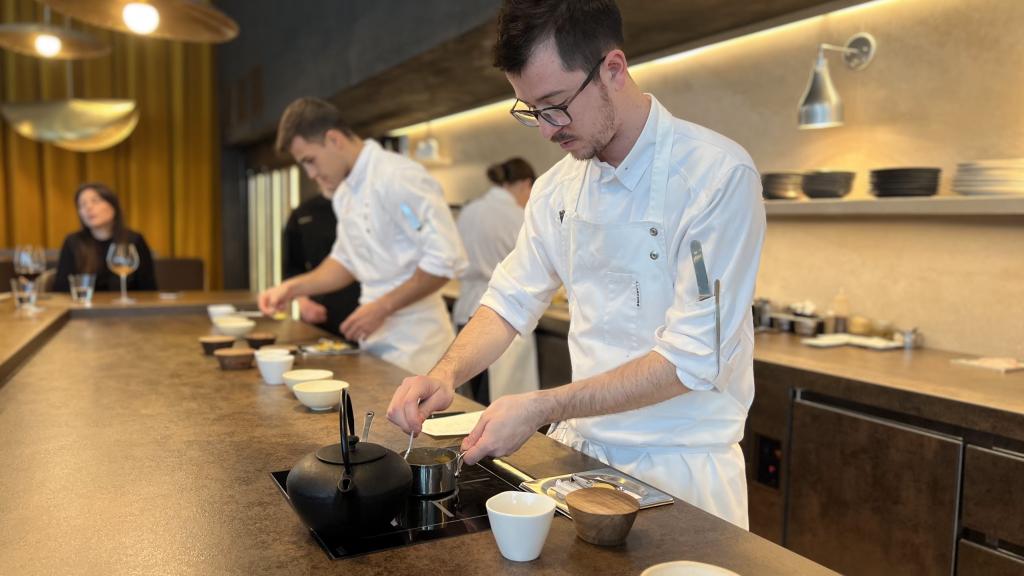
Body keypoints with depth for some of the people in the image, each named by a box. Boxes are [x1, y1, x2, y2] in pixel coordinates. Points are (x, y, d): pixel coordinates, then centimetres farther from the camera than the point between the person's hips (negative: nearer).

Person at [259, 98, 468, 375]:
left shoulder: (400, 178, -18)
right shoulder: (345, 193, 11)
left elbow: (447, 259, -22)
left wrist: (381, 307, -18)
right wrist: (292, 288, 8)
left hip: (413, 342, -8)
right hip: (375, 341, 8)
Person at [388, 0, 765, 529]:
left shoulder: (717, 174, -20)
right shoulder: (557, 187, 0)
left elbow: (693, 358, -23)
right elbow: (512, 300, 6)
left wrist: (544, 408, -26)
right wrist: (445, 375, -11)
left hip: (679, 465, -5)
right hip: (579, 445, 6)